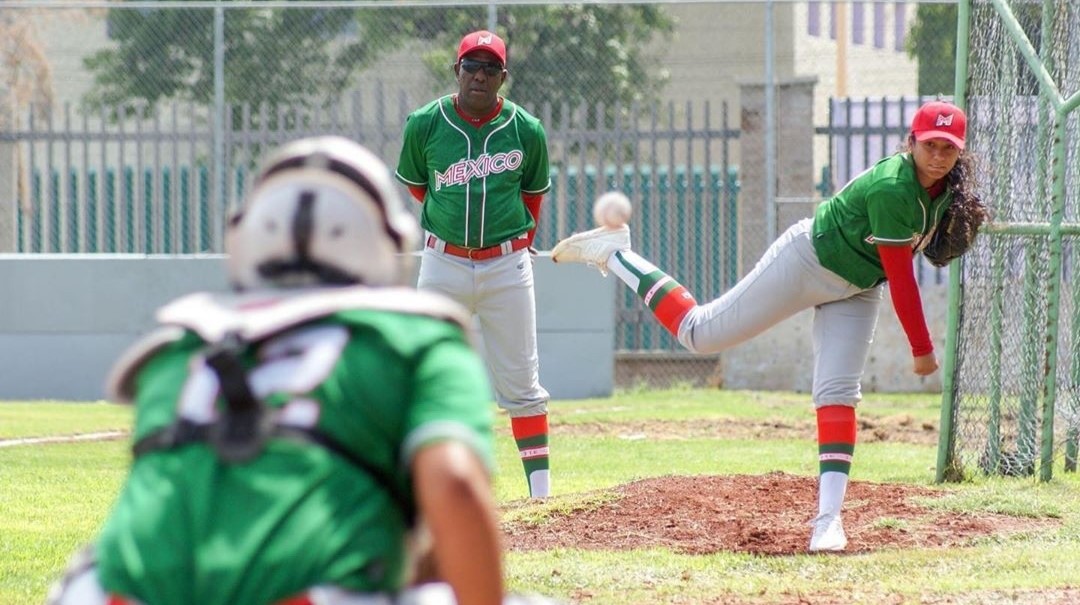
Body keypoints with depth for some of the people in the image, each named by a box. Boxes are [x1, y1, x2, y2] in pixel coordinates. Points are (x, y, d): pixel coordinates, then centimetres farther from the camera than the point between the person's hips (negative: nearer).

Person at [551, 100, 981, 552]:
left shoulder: (947, 190, -6)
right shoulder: (892, 188, -31)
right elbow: (901, 276, -27)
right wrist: (921, 349, -22)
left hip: (856, 291, 7)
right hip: (808, 260, -7)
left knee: (838, 394, -7)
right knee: (700, 333, 0)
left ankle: (828, 518, -13)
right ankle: (612, 253, 15)